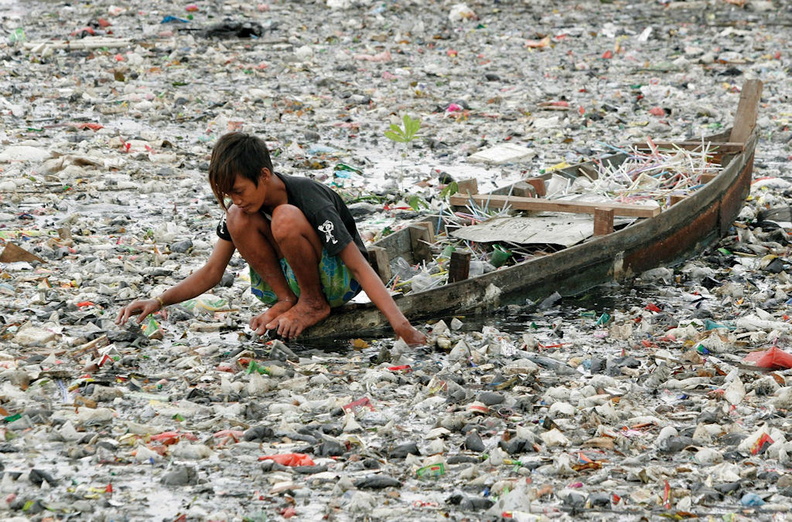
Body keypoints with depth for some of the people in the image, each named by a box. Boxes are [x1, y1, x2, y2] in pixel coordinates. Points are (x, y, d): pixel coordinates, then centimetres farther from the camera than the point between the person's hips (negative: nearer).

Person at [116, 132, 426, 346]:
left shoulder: (311, 202, -27)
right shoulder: (242, 205, -9)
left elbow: (360, 267, -29)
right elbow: (211, 272, -3)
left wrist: (401, 326, -38)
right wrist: (159, 302, -18)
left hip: (337, 281, -5)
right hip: (287, 276, 6)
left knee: (285, 218, -34)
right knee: (237, 219, -20)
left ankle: (315, 304, -14)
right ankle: (286, 299, -10)